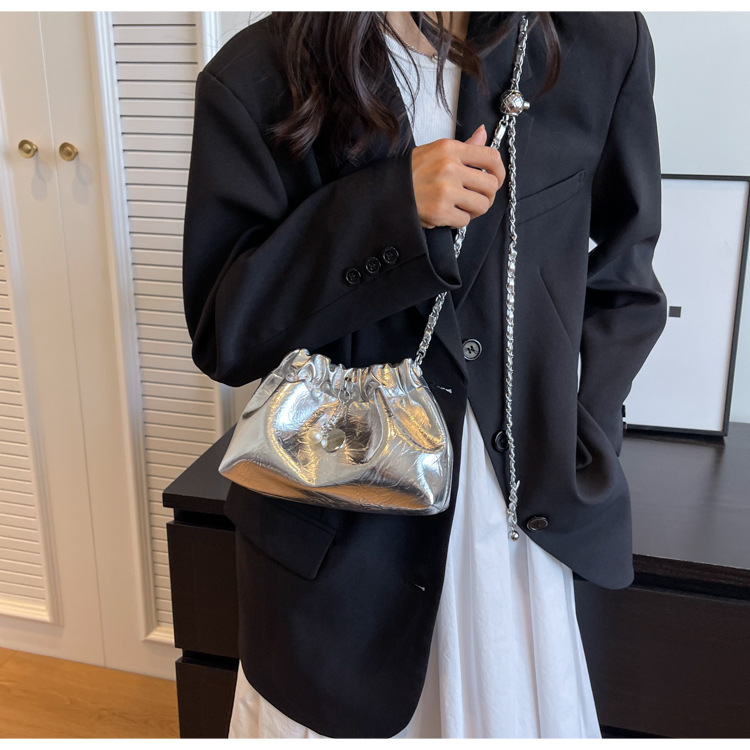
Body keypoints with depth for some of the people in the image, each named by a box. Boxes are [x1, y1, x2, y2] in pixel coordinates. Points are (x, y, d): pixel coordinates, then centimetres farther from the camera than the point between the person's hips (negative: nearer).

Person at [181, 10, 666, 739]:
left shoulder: (602, 44, -4)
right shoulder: (258, 76, -10)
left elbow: (620, 282, 7)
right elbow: (221, 331, -10)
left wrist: (576, 451, 0)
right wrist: (388, 208, -22)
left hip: (524, 518, 2)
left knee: (513, 717, 16)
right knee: (339, 719, 16)